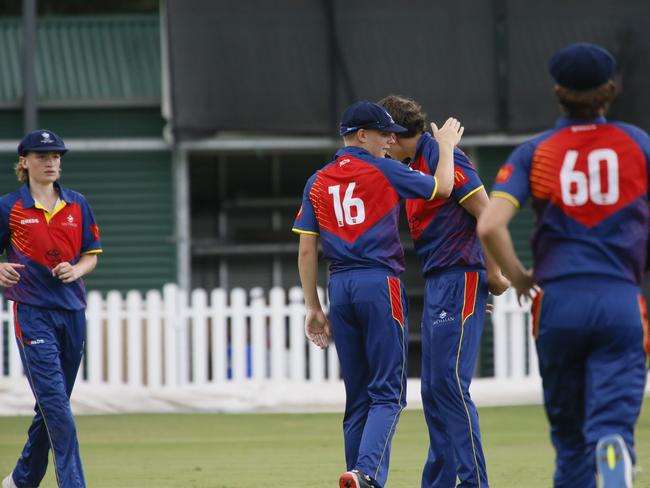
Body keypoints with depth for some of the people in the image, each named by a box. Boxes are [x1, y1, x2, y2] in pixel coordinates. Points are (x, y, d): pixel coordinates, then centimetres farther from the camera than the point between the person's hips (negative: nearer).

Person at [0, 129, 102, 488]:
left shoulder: (77, 205, 9)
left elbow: (91, 255, 14)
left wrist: (76, 270, -7)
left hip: (72, 311, 5)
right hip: (32, 313, -5)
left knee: (51, 407, 11)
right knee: (56, 406, -14)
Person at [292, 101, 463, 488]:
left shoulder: (318, 183, 12)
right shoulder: (384, 171, -3)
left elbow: (307, 250, 9)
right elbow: (442, 188, 6)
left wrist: (313, 307, 13)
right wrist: (446, 146, 23)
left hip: (340, 289, 5)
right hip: (380, 284, -5)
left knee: (358, 396, 12)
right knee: (388, 393, -6)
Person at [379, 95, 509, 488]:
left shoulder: (441, 157, -11)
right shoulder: (415, 165, 18)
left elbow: (486, 213, -16)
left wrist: (493, 273, -16)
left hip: (460, 278, -10)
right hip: (436, 283, 10)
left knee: (450, 384, -13)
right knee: (434, 390, 10)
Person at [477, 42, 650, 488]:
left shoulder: (534, 153, 5)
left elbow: (489, 226, -9)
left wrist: (519, 278, 6)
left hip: (557, 303, 1)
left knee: (570, 434, 15)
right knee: (612, 423, -8)